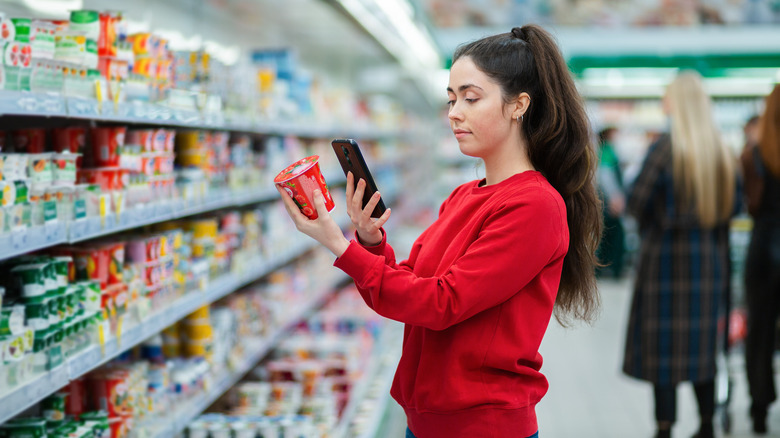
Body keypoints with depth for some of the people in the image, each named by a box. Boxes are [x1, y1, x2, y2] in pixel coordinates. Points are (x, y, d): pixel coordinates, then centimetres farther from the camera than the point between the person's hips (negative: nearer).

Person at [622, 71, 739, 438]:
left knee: (662, 343, 2)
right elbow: (733, 204, 7)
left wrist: (648, 223, 4)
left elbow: (637, 198, -15)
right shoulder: (722, 152, 3)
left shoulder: (665, 148, -13)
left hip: (666, 256, -5)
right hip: (709, 257, 5)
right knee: (701, 343, 15)